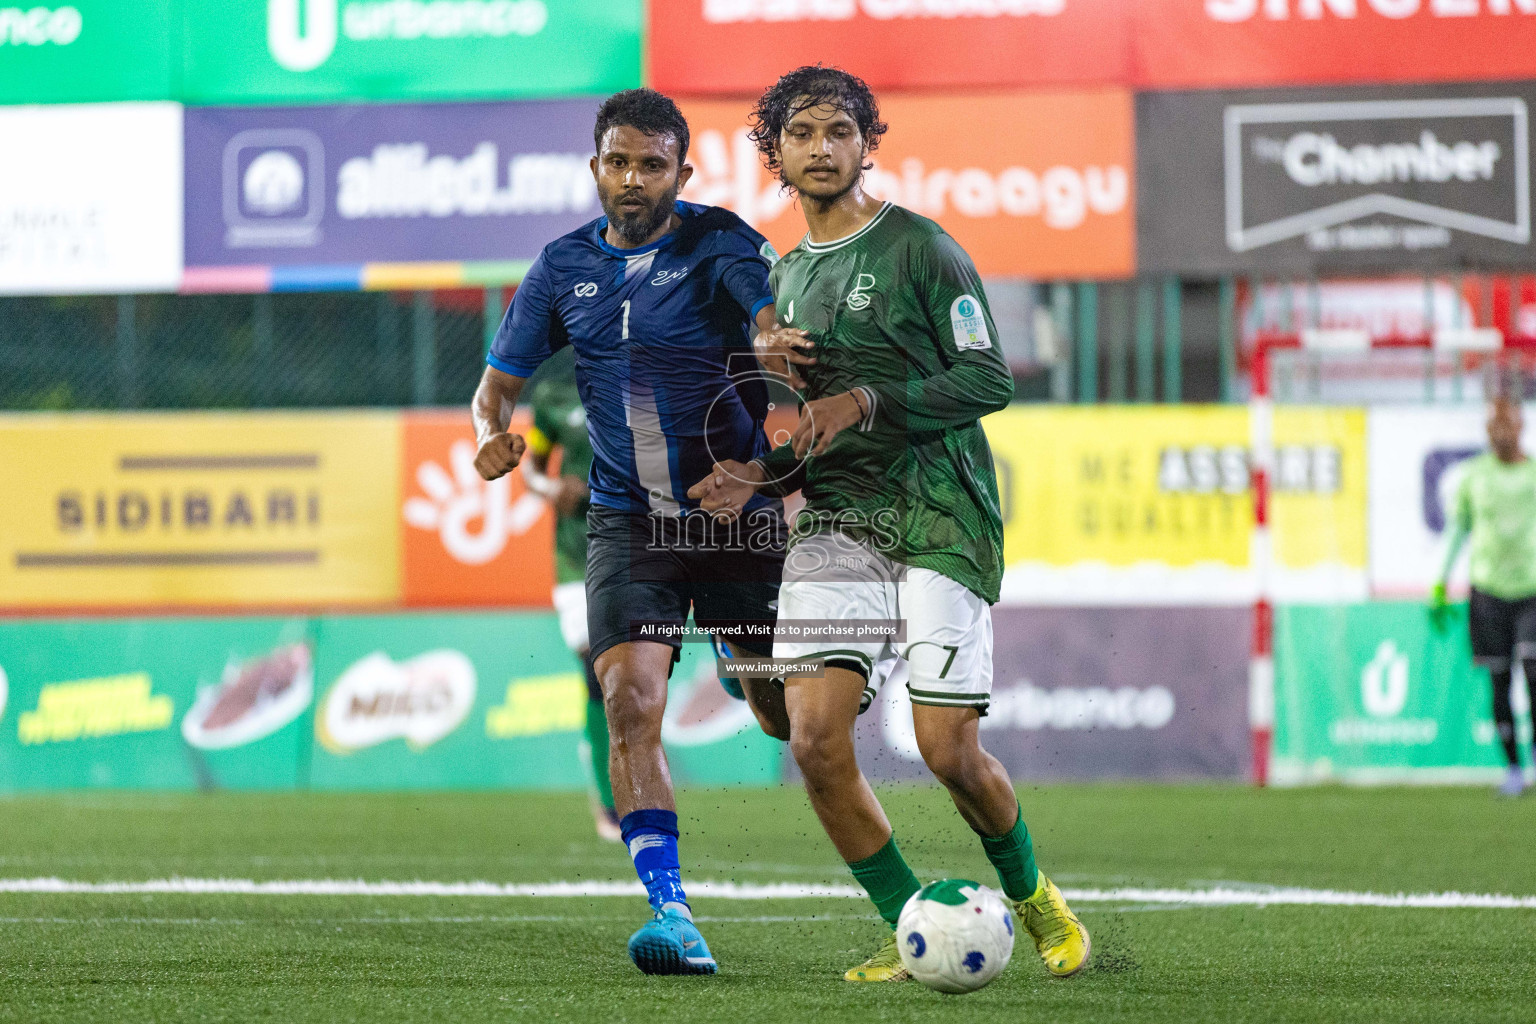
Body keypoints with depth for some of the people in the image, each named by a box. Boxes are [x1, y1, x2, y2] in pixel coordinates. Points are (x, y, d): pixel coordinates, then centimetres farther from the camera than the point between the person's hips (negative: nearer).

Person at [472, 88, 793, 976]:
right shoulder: (565, 268, 6)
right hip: (628, 525, 2)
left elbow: (780, 322, -24)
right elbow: (502, 378, 14)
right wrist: (494, 430, -10)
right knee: (631, 703, -17)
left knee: (788, 716, 3)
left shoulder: (721, 246, -6)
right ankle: (673, 914, -19)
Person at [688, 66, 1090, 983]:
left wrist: (866, 402, -16)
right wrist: (762, 474, 8)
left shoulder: (918, 247, -2)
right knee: (814, 737, -13)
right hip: (837, 525, 5)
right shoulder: (790, 275, 19)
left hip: (941, 519, -5)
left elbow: (988, 379, -8)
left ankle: (1031, 895, 19)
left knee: (948, 750, -11)